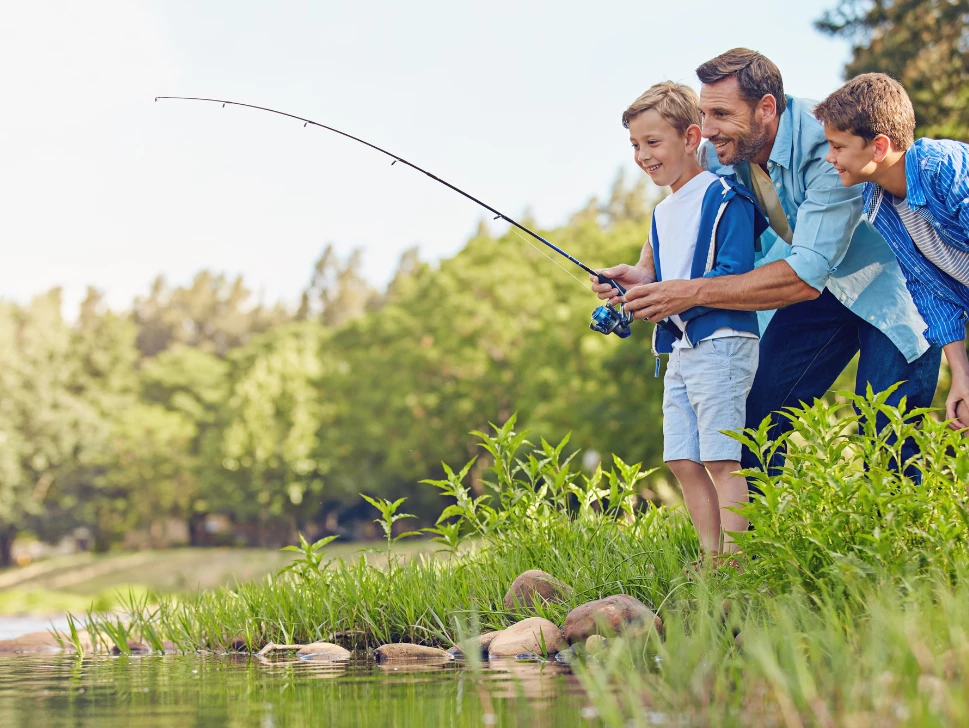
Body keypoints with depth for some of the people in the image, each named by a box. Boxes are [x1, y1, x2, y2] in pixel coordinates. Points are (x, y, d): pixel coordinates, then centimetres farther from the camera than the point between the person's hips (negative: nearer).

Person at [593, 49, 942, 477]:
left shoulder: (826, 148, -34)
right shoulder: (721, 152, -13)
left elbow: (806, 275, -38)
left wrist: (692, 292, -40)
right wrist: (645, 273, -21)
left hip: (888, 282, -6)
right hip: (821, 285, 6)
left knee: (887, 442, -16)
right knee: (757, 413, 0)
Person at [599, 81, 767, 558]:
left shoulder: (723, 198, -9)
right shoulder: (663, 213, 19)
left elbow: (735, 277, -17)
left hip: (719, 344, -9)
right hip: (678, 351, 9)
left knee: (721, 459, -9)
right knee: (683, 460, 7)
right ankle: (711, 559, 14)